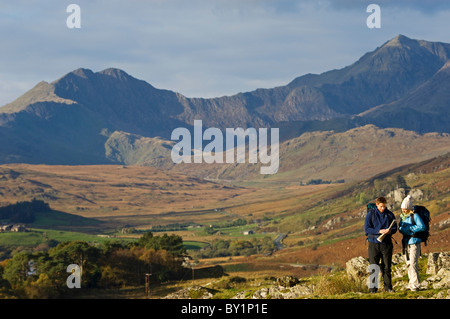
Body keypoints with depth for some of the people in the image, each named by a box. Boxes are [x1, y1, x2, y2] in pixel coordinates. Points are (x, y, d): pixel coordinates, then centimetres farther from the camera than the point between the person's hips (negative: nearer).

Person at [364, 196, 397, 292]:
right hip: (374, 243, -2)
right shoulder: (370, 214, 0)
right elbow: (367, 229, -7)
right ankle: (373, 289, 3)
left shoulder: (389, 214, 6)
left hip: (386, 243, 2)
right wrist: (379, 231, -20)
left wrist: (390, 231, -16)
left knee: (386, 267, 4)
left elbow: (395, 228, 8)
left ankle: (388, 287, 11)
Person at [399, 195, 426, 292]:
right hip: (405, 242, 7)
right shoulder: (402, 216, 10)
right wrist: (401, 228, -8)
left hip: (414, 242, -7)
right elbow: (400, 228, 16)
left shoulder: (414, 215, -11)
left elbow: (422, 227, -19)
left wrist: (409, 228, -20)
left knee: (413, 263, -10)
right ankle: (411, 282, 16)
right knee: (408, 264, 9)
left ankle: (415, 284, -5)